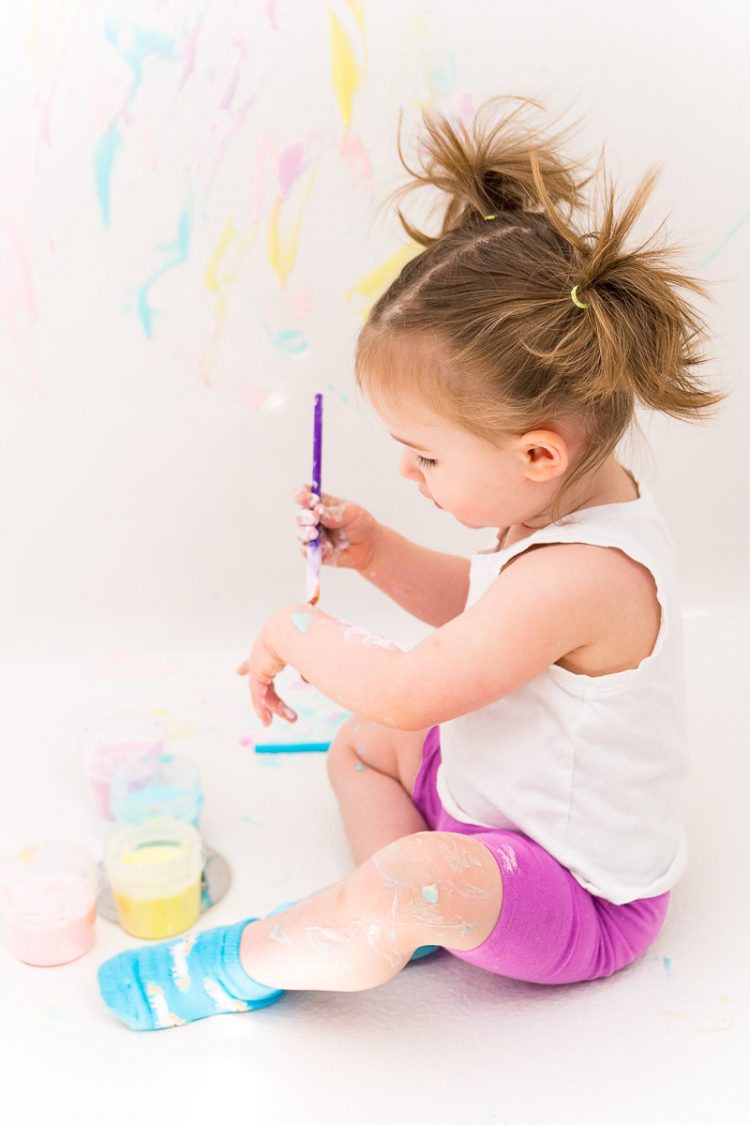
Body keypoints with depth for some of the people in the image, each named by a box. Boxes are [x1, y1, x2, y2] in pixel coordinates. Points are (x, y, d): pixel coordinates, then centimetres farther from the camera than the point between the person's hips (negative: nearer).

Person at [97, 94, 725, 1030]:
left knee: (411, 886, -36)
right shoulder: (576, 509, -4)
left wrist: (294, 630, -16)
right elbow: (476, 610, 15)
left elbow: (410, 690, -34)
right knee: (359, 744, 20)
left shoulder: (580, 576, -36)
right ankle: (407, 916, -2)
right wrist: (378, 552, 0)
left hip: (583, 901, -10)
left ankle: (235, 965, -9)